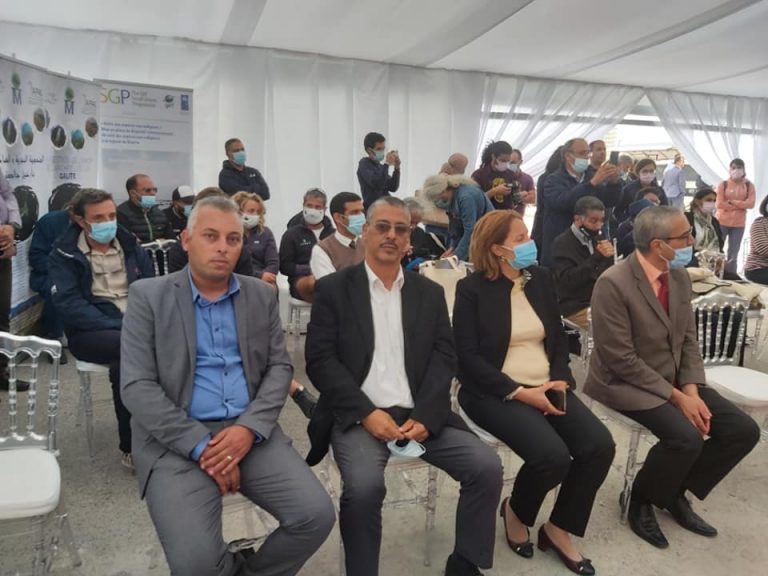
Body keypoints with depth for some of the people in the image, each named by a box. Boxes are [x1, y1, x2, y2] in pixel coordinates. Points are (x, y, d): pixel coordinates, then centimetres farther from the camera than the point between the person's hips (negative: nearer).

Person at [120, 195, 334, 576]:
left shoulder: (261, 295, 9)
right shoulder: (147, 297, -1)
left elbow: (279, 367, 6)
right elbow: (137, 387, -8)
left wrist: (249, 428, -12)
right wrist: (201, 446, -16)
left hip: (249, 432, 3)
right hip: (176, 441, -3)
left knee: (316, 515, -12)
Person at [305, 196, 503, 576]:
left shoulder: (430, 293, 13)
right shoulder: (334, 289, 3)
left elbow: (444, 358, 5)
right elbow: (320, 360, -4)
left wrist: (424, 416, -11)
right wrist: (367, 413, -16)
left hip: (420, 414, 4)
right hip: (358, 416, -3)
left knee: (487, 466, -14)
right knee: (364, 485, -30)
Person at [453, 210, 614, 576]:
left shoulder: (541, 279, 9)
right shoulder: (472, 288, -8)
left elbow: (558, 337, 13)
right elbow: (468, 357, -12)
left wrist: (560, 380, -6)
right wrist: (519, 392, -19)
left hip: (546, 388, 6)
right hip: (496, 393, -6)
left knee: (600, 445, -15)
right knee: (553, 455, -26)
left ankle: (558, 529, 7)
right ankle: (515, 512, 8)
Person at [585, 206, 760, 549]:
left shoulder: (679, 276, 2)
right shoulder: (613, 284, -22)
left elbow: (688, 340, 7)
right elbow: (622, 360, -22)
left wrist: (691, 390, -9)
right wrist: (676, 397, -19)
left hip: (675, 380, 8)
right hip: (627, 383, -8)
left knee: (744, 430, -3)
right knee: (686, 437, -28)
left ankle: (674, 492, 16)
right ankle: (642, 499, 3)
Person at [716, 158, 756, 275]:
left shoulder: (749, 185, 5)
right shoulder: (723, 184, 0)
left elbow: (750, 204, -7)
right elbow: (719, 204, -10)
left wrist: (732, 201, -12)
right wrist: (740, 205, -8)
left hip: (739, 225, 2)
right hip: (721, 223, -1)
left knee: (733, 254, 5)